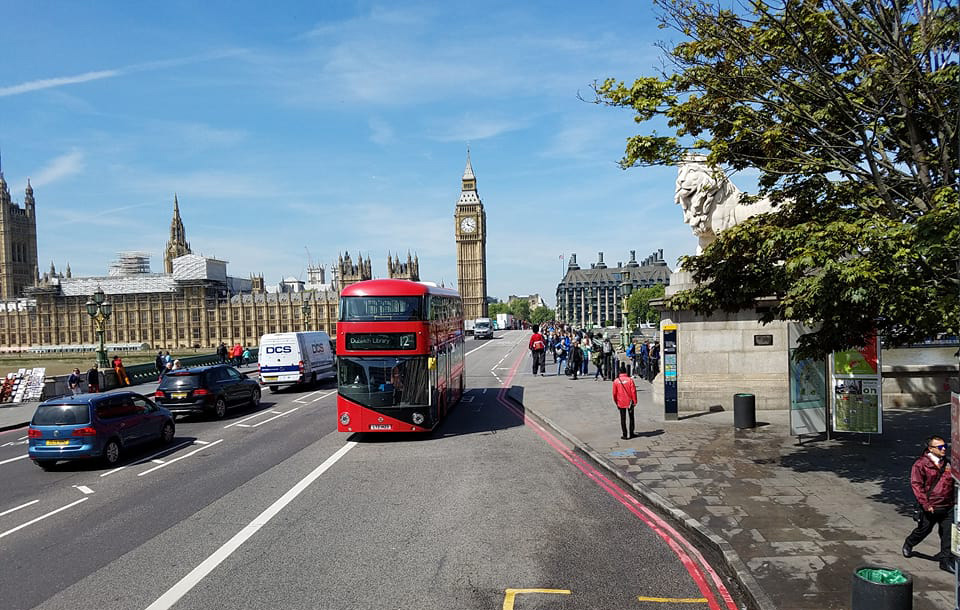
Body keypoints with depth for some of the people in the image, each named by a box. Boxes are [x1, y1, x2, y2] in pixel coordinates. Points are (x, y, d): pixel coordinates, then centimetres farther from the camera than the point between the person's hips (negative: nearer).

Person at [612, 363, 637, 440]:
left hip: (621, 403, 0)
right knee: (631, 418, 15)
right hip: (629, 402, 0)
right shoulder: (630, 380, -10)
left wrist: (616, 402, 12)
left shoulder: (616, 381, -6)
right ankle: (631, 434, 18)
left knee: (623, 419, 7)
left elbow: (614, 393, -1)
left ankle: (625, 435, 7)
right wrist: (635, 401, -3)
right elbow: (633, 391, -11)